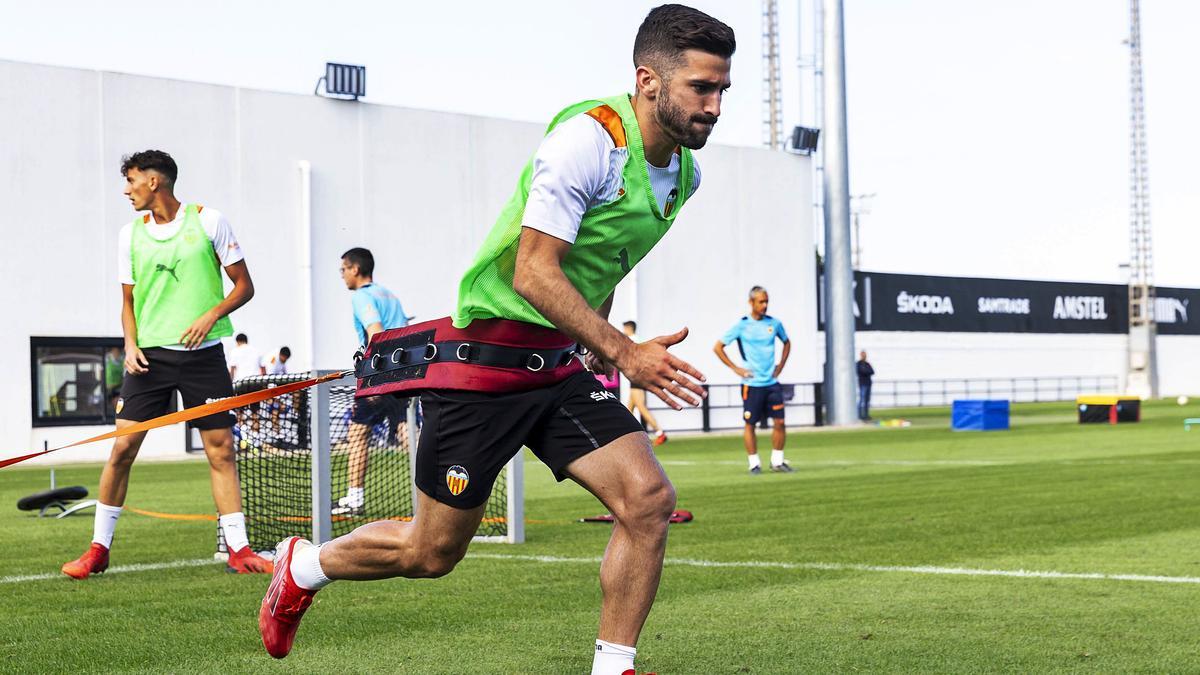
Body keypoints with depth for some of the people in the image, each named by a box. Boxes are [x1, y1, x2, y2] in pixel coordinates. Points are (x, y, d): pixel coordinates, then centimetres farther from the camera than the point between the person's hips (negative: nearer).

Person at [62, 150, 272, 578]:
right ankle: (99, 549, 7)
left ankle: (239, 550, 5)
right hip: (150, 355, 2)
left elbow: (244, 286, 2)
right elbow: (129, 301, 16)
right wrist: (131, 344, -1)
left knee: (221, 450, -2)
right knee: (122, 448, -5)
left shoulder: (208, 221, 0)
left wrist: (212, 315, -14)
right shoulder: (130, 234, 9)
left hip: (203, 354, -2)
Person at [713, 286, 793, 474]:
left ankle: (777, 461, 12)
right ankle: (754, 463, 11)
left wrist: (781, 366, 13)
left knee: (780, 422, -1)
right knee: (750, 424, 1)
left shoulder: (774, 323, 5)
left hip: (772, 382, 3)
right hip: (752, 384, -3)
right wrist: (735, 368, -5)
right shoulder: (742, 325, -5)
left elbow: (786, 342, 24)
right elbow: (718, 347, -1)